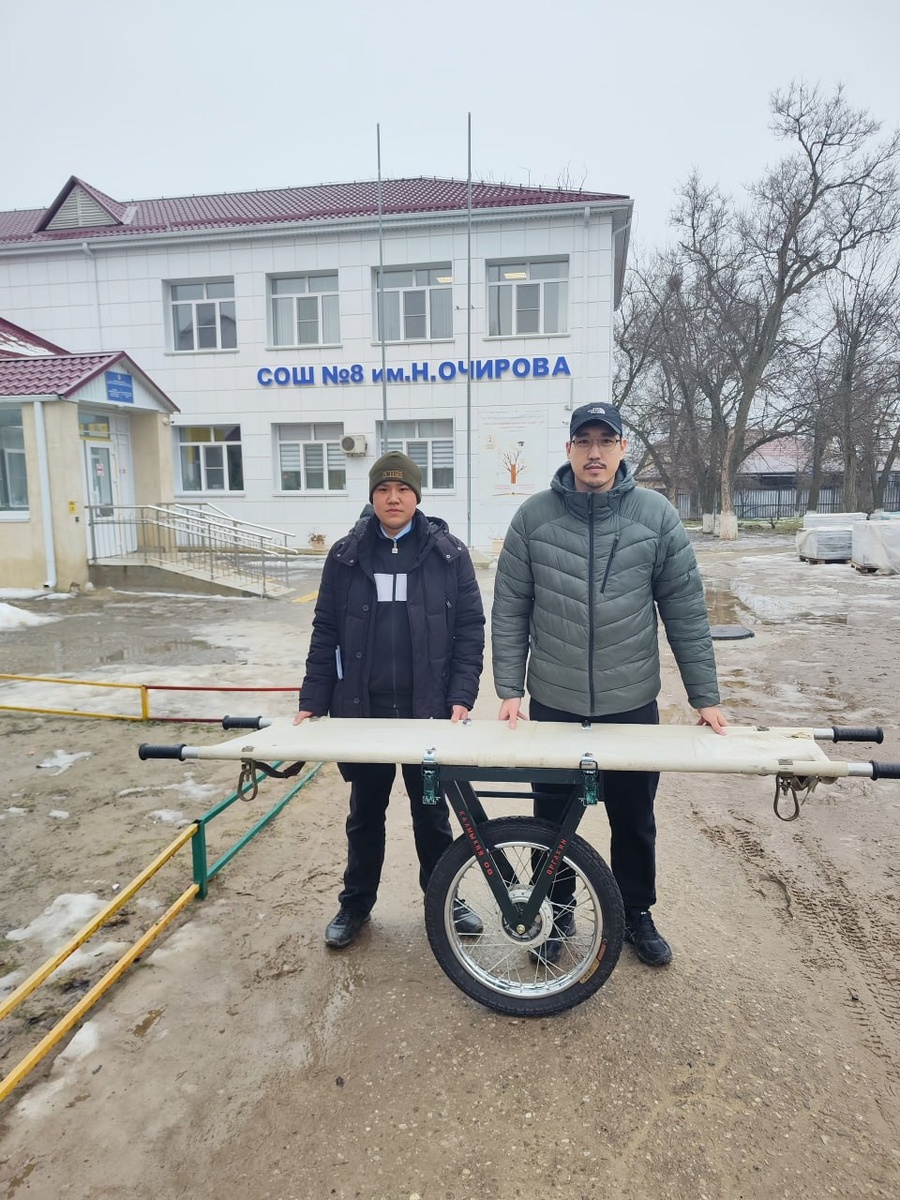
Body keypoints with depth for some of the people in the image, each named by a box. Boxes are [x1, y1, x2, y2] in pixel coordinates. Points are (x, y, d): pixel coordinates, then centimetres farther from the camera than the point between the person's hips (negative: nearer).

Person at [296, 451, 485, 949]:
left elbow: (470, 629, -3)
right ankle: (356, 903, 36)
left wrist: (461, 698, -11)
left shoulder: (448, 553, -3)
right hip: (361, 709, 1)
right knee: (365, 811, 17)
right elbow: (325, 633, 2)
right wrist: (312, 702, -3)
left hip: (428, 709, -1)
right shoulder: (345, 555, 1)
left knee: (431, 810, 15)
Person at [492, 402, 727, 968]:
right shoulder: (534, 516, -5)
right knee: (552, 818, 16)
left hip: (633, 704, 0)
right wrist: (509, 691, -6)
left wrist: (706, 697, -1)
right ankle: (557, 912, 39)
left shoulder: (656, 514, -5)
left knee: (635, 820, 17)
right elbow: (509, 611, -2)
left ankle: (637, 914, 42)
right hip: (553, 705, 0)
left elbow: (687, 612, -2)